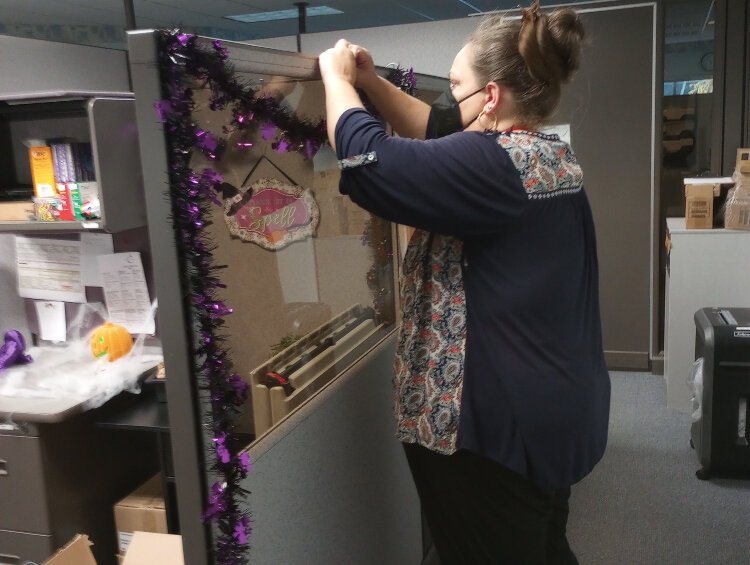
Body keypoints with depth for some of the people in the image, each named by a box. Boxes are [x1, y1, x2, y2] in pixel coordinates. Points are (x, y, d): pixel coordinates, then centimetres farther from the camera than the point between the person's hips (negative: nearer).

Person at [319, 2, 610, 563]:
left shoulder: (493, 164, -23)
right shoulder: (551, 156, 7)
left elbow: (365, 158, -26)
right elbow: (437, 131, 15)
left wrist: (337, 75, -8)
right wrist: (370, 81, 9)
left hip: (497, 424, -9)